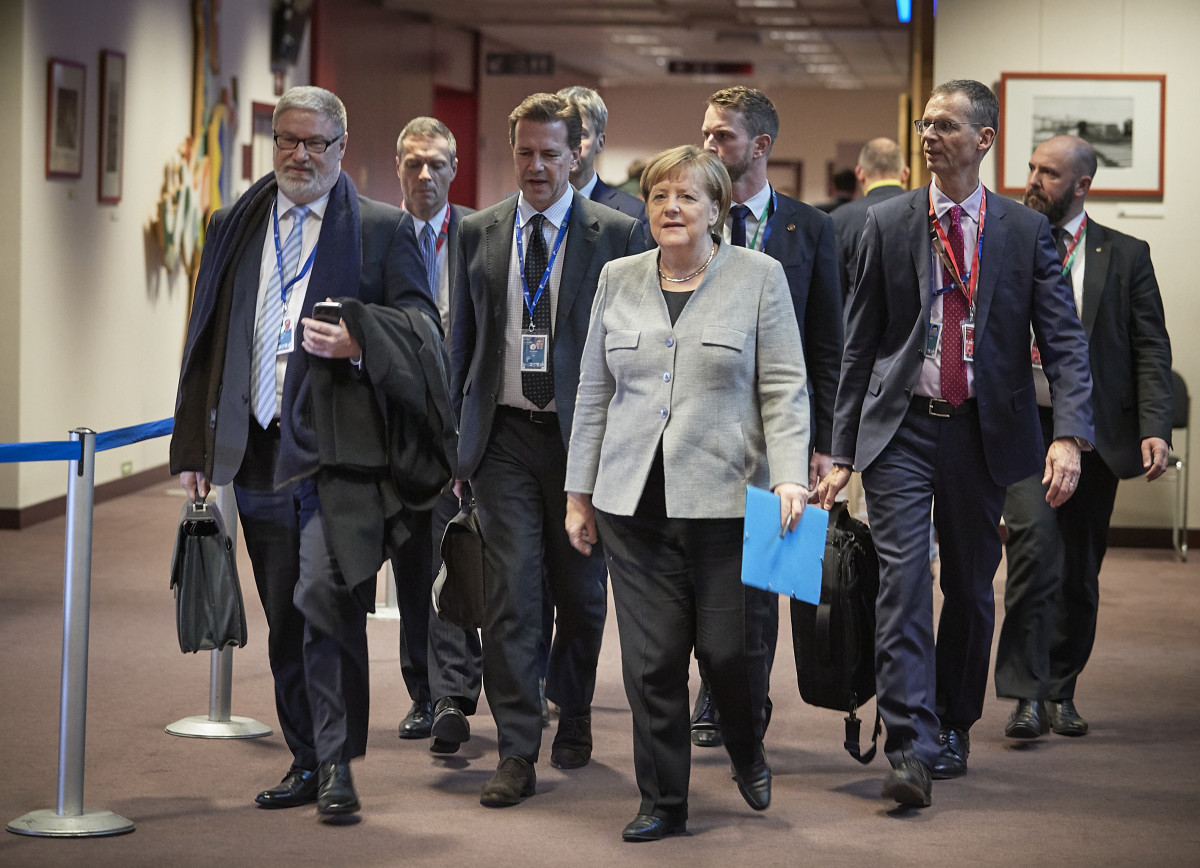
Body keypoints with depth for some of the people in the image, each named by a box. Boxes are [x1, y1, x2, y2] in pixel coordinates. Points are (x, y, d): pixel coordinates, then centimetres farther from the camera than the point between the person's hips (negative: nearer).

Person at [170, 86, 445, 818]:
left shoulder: (383, 229, 4)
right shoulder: (234, 228, 16)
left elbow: (423, 327, 0)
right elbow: (206, 341, 17)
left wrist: (359, 344, -19)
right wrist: (194, 446, 13)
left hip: (339, 449, -5)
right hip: (259, 451, 5)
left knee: (325, 600, -17)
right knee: (284, 618, 10)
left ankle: (336, 764, -8)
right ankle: (306, 761, 19)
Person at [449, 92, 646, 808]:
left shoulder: (617, 234, -1)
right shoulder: (479, 233, 8)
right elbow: (463, 339, 13)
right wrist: (454, 435, 9)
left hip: (583, 434, -1)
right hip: (504, 434, 1)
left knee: (582, 592, 12)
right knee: (510, 593, -6)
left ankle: (573, 716, 35)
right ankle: (518, 754, -3)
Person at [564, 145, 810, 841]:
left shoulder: (760, 276, 2)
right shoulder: (618, 281, 12)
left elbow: (785, 389, -1)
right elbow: (594, 393, 15)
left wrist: (790, 478, -14)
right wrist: (580, 492, 13)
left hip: (727, 498, -3)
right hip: (634, 501, 3)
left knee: (731, 647, -1)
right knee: (652, 659, 1)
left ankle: (748, 752, 30)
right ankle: (663, 802, 12)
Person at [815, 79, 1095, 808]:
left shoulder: (1026, 230, 1)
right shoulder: (888, 225, 2)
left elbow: (1064, 339, -3)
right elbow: (860, 344, 5)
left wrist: (1070, 434, -18)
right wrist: (843, 452, 2)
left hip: (985, 433, 1)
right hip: (902, 428, -1)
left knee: (971, 586, 11)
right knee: (903, 580, -12)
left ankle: (955, 728, 29)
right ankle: (911, 748, -14)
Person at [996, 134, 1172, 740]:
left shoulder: (1126, 257, 6)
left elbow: (1151, 350, 3)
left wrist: (1154, 429, -10)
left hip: (1096, 431, 1)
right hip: (1024, 424, -1)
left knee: (1081, 569, 8)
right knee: (1035, 545, -19)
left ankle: (1060, 691, 24)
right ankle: (1026, 694, -15)